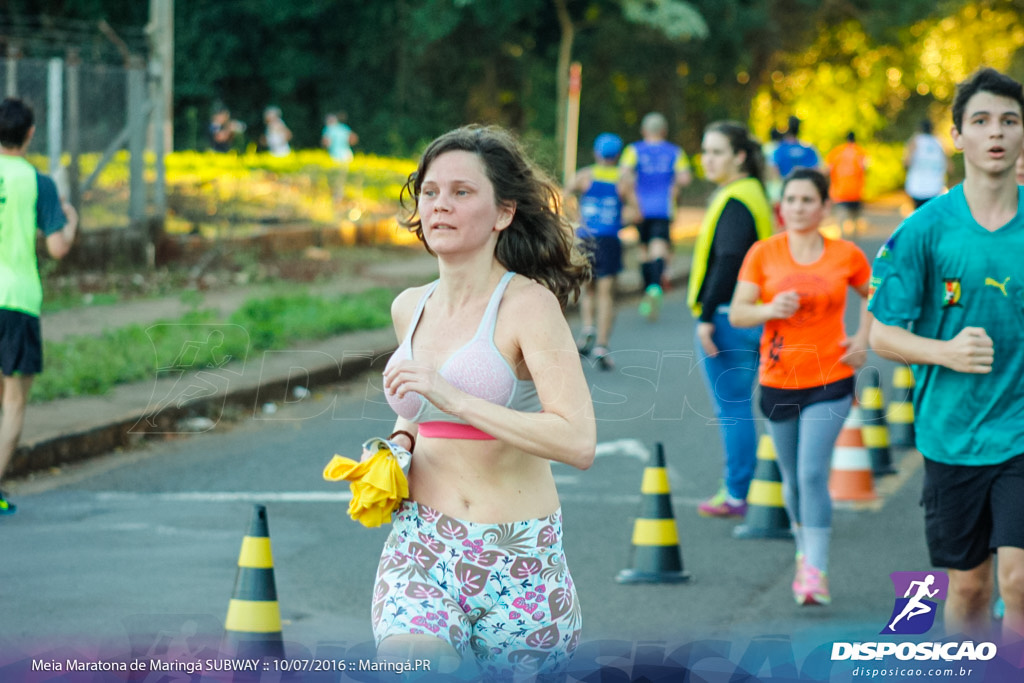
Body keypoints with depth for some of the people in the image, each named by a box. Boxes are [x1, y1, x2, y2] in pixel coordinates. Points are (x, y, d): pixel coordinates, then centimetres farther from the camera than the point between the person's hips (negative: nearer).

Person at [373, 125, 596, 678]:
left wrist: (453, 398, -25)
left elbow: (579, 443, -23)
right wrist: (400, 441, 7)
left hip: (517, 554, -3)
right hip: (420, 545, 3)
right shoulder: (409, 307, 9)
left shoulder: (528, 305, -11)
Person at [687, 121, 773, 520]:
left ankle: (736, 495, 0)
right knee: (739, 408, 15)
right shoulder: (752, 194, 17)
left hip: (729, 318, -10)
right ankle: (739, 489, 19)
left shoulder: (735, 202, -15)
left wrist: (707, 317, -22)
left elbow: (727, 264, -23)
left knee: (732, 409, -4)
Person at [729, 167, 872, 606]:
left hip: (829, 382, -2)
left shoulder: (846, 255, -1)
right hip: (778, 382, 2)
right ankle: (804, 552, 34)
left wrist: (862, 338, 4)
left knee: (813, 473, -14)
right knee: (792, 478, 12)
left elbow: (874, 295, 18)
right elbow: (738, 313, -3)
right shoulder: (763, 254, -2)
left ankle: (816, 571, -12)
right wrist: (770, 309, -22)